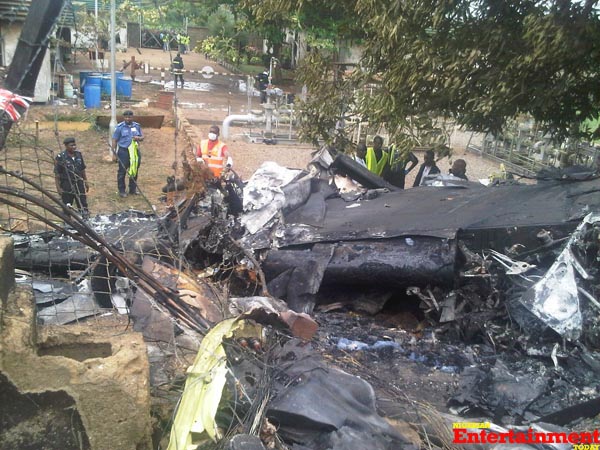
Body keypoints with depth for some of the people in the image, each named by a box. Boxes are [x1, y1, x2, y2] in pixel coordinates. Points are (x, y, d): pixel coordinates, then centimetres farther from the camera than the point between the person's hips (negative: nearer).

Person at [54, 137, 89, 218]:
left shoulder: (78, 154, 3)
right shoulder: (61, 157, -12)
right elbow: (57, 174, -10)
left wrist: (86, 182, 14)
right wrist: (58, 187, -13)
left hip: (79, 183, 4)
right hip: (67, 186, -4)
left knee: (83, 206, 9)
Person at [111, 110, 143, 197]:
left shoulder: (137, 126, 7)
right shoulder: (120, 127, -5)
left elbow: (142, 137, 14)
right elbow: (115, 140, -4)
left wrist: (138, 138, -10)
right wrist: (114, 152, -9)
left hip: (135, 151, 4)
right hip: (123, 151, -4)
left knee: (134, 171, 12)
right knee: (122, 171, 2)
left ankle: (133, 189, 26)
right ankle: (121, 190, 12)